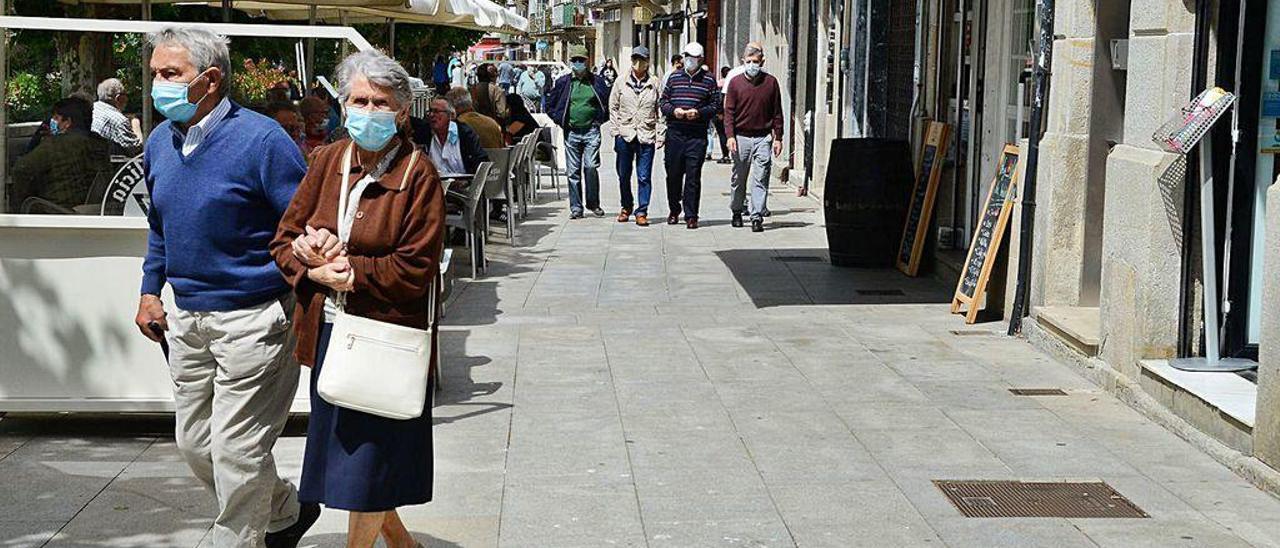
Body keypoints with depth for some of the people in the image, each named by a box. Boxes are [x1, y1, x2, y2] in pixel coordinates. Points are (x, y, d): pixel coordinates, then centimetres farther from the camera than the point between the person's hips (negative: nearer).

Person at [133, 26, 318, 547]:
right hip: (185, 318, 8)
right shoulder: (160, 142, 7)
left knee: (237, 452, -1)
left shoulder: (261, 141, -16)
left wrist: (303, 314, -20)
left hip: (252, 320, -8)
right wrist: (151, 290, 15)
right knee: (195, 444, 17)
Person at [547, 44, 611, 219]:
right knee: (573, 171, 3)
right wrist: (561, 120, 4)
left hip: (591, 131, -1)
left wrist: (600, 119, 3)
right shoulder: (563, 82, 7)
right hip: (571, 132, 1)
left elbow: (608, 103, 14)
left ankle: (593, 204, 4)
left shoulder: (597, 81, 6)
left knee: (591, 167, -10)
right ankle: (576, 207, 9)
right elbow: (550, 105, 15)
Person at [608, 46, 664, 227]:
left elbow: (661, 111, 4)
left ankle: (642, 212, 3)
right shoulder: (621, 83, 6)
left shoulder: (655, 84, 3)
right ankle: (626, 207, 29)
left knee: (644, 177, -2)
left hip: (647, 137, -2)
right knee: (623, 175, 11)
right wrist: (616, 131, 2)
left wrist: (660, 136, -2)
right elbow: (613, 108, 10)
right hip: (625, 136, 2)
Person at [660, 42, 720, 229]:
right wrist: (673, 110, -8)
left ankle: (691, 215, 1)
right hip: (675, 133, 2)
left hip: (697, 135, -2)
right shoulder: (674, 77, 11)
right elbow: (663, 101, 12)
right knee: (673, 174, 8)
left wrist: (699, 112, -13)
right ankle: (674, 210, 25)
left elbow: (715, 105, 4)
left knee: (693, 176, -3)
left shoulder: (709, 80, 5)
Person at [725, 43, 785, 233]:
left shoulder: (771, 82, 4)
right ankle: (737, 211, 28)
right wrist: (730, 135, -8)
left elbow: (777, 112, 7)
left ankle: (757, 217, -6)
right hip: (741, 137, 1)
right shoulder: (735, 83, 3)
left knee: (761, 179, -6)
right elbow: (729, 111, 2)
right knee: (739, 178, 10)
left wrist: (778, 138, 3)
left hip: (763, 138, -1)